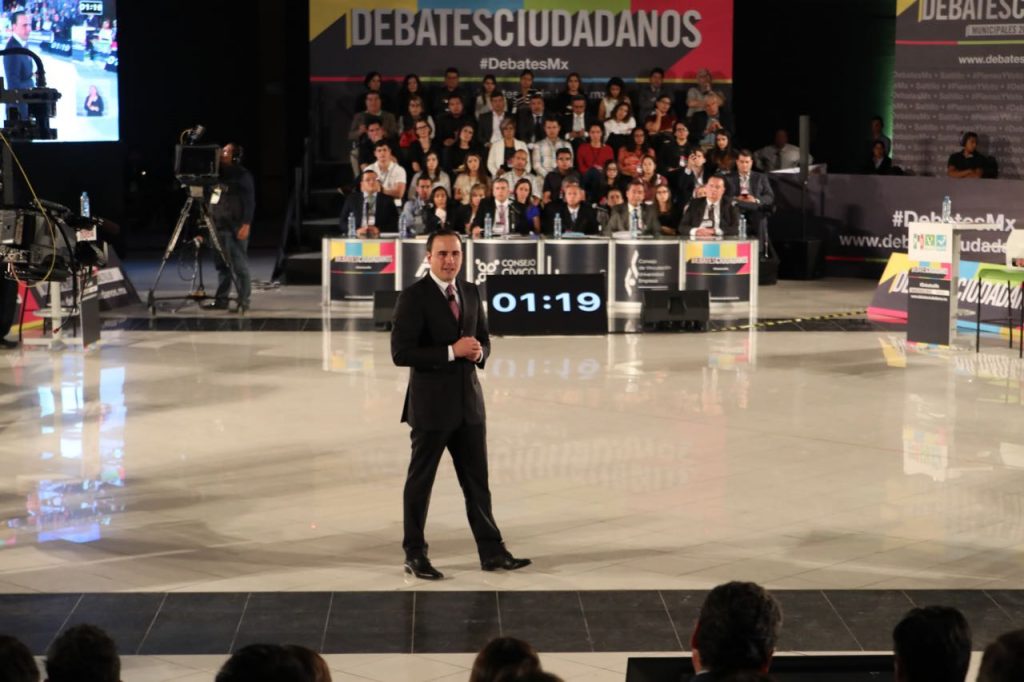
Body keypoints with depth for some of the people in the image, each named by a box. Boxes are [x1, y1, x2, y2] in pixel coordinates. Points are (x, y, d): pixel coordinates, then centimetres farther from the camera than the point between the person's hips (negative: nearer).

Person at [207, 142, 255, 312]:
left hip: (235, 228, -7)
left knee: (239, 265, -5)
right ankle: (221, 299, 10)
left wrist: (246, 224, -17)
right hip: (219, 226, 7)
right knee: (222, 265, 7)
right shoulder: (218, 174, 17)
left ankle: (243, 301, -3)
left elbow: (249, 201, -10)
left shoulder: (242, 175, -4)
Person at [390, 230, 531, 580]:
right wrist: (451, 351, -22)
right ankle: (414, 555, 17)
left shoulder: (470, 292, 8)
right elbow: (401, 352, -18)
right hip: (430, 404, -6)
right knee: (420, 481, 6)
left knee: (477, 481, 10)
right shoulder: (413, 297, -12)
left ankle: (492, 551, 16)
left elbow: (483, 339, 17)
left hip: (468, 400, 6)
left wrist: (478, 352, -7)